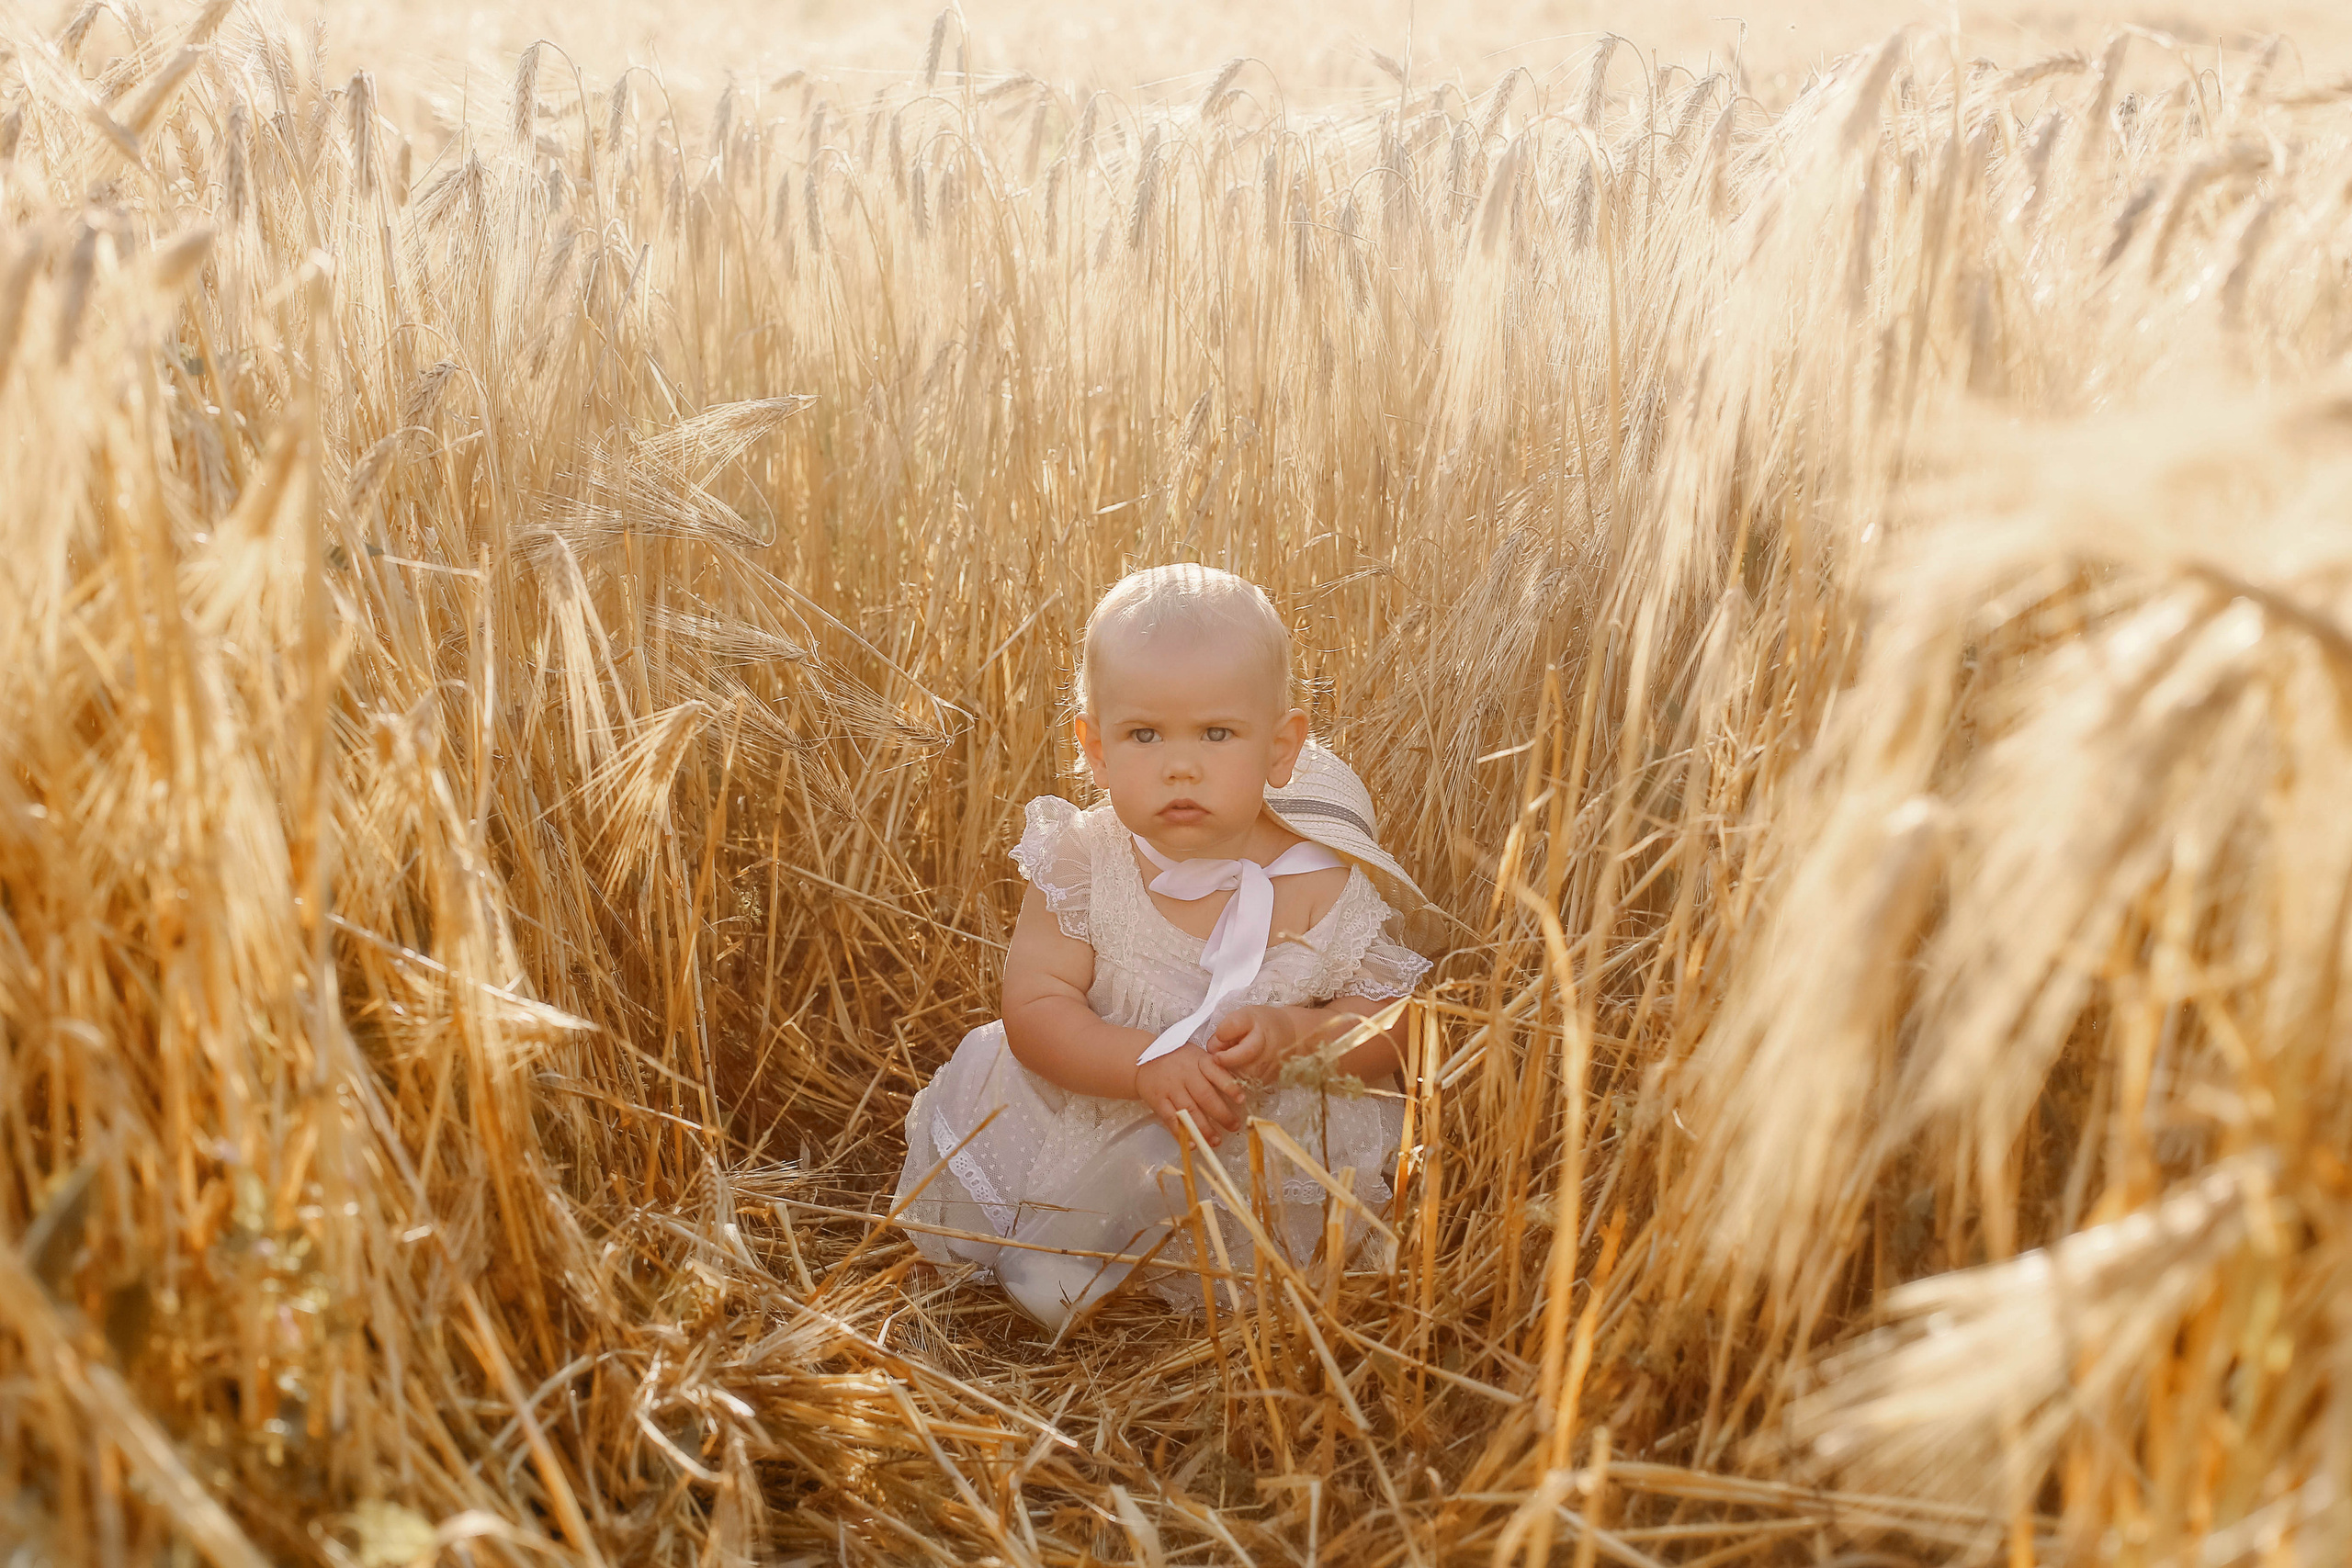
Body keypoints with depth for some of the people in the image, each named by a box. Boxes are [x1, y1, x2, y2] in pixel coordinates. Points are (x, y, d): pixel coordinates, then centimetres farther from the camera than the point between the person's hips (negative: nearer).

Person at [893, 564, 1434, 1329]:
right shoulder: (1081, 866, -11)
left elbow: (1389, 1028, -8)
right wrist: (1146, 1064, -31)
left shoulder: (1323, 880, -13)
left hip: (1276, 1145, 0)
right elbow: (1033, 1008, -14)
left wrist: (1292, 1034, -29)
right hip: (1093, 1118, 1)